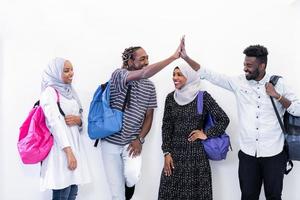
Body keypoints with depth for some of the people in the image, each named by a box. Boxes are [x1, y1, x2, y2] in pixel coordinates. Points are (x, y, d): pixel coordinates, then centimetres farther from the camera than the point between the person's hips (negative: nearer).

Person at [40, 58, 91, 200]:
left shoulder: (69, 91, 15)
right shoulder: (50, 91, -7)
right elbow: (56, 122, -16)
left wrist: (78, 120, -5)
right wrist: (68, 151, -23)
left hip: (75, 143, 7)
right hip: (60, 147, -7)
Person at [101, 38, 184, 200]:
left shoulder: (149, 86, 3)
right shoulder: (119, 75, -13)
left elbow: (149, 116, 6)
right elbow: (145, 73, -31)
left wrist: (140, 139, -8)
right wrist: (173, 57, -35)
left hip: (133, 142, 2)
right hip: (111, 141, -2)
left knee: (132, 176, -21)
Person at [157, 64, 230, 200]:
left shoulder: (203, 97, -5)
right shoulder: (171, 97, 5)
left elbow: (224, 120, -3)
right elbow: (166, 126, 6)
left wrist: (207, 135, -7)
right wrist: (166, 152, 0)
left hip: (196, 153, -3)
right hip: (175, 152, 3)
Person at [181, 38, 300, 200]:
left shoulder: (278, 83, -3)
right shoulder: (239, 82, -1)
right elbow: (209, 75, -2)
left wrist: (278, 96, -14)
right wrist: (185, 57, -8)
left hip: (274, 154, -1)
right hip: (247, 154, 1)